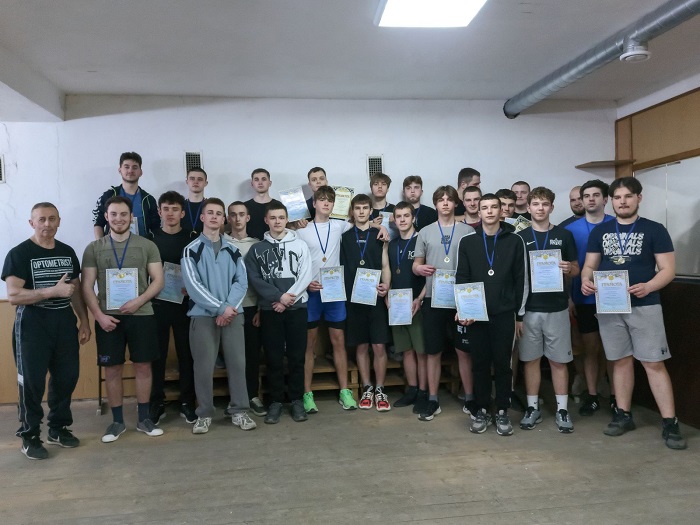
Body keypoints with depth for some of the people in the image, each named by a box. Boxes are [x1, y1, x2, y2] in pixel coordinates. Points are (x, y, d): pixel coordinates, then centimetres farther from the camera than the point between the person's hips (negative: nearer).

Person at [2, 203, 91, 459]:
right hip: (32, 323, -5)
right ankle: (29, 435, 15)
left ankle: (58, 427, 25)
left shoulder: (67, 252, 9)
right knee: (32, 381, 2)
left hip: (64, 322, 5)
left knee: (67, 376, 8)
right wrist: (54, 290, -24)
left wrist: (84, 322, 9)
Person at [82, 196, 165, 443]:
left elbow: (158, 280, 0)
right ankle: (117, 421, 20)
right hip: (108, 318, 1)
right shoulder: (94, 248, 5)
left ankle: (144, 418, 19)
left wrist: (139, 301, -16)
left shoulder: (147, 246, 3)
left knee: (143, 367, 6)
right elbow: (87, 286, 2)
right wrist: (100, 315, -10)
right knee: (112, 369, 6)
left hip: (141, 315, 0)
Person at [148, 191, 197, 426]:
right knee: (157, 355, 5)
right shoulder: (150, 239, 4)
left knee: (186, 353, 5)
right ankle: (157, 403, 16)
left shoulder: (191, 239, 4)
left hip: (185, 304, 0)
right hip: (157, 304, 0)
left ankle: (187, 402, 15)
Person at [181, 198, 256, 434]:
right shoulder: (191, 250, 0)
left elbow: (241, 282, 4)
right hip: (203, 315, -3)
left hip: (232, 314, 3)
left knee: (237, 362, 3)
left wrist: (229, 307, -12)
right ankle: (204, 414, 13)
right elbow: (193, 285, -10)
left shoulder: (233, 250, 11)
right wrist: (220, 308, -15)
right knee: (204, 366, 0)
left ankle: (239, 411, 14)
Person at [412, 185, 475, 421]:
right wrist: (419, 268, -13)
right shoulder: (425, 232, 9)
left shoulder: (468, 231, 4)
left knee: (464, 351, 5)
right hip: (433, 299, 1)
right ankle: (433, 400, 18)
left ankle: (469, 398, 18)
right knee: (434, 351, 7)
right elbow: (416, 264, 10)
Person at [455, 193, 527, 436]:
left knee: (503, 363, 5)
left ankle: (502, 412, 17)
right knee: (480, 363, 7)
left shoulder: (514, 241, 4)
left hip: (505, 314, -1)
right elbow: (461, 278, 4)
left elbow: (521, 280, 4)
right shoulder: (467, 242, 6)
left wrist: (520, 315, 2)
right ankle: (481, 411, 18)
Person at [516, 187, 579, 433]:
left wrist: (568, 269, -14)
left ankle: (562, 409, 17)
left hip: (557, 307, 0)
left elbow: (576, 270, 9)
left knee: (559, 360, 6)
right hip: (528, 308, 0)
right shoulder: (520, 237, 5)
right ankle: (533, 407, 19)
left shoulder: (564, 235, 5)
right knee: (530, 359, 7)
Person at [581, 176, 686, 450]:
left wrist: (648, 287, -25)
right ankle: (624, 415, 21)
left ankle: (670, 423, 3)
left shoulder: (654, 230, -1)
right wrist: (586, 280, -14)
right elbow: (589, 265, 9)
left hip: (644, 306, -3)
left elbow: (668, 269, -5)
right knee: (621, 361, 11)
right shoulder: (600, 231, 8)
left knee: (653, 363, -4)